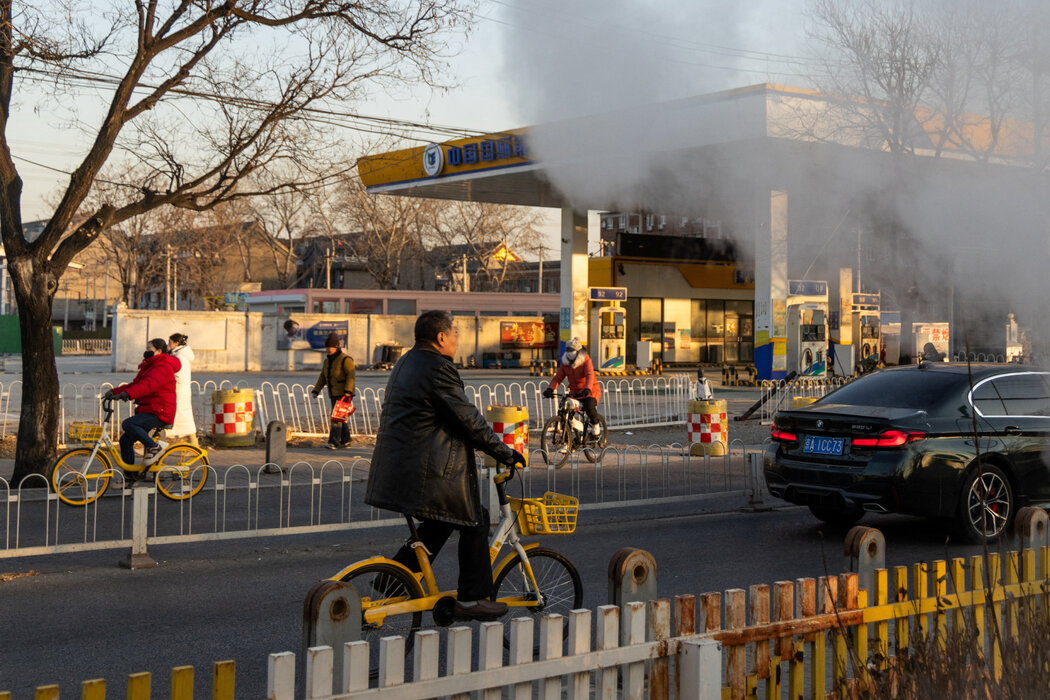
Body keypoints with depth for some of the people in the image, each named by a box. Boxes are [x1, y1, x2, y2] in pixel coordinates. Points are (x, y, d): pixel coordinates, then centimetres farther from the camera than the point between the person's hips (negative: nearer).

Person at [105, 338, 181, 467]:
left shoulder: (163, 368, -12)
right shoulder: (148, 367, 23)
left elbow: (147, 385, -28)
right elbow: (134, 385, 17)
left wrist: (126, 394, -40)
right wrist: (114, 391, 1)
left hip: (159, 413, -10)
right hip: (147, 410, 10)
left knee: (128, 424, -27)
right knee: (125, 440, 6)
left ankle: (155, 447, -19)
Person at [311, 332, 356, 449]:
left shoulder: (345, 359, -10)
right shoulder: (327, 361, 15)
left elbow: (351, 375, -18)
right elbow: (322, 378, 19)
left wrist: (348, 390, -27)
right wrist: (316, 390, 10)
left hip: (344, 394, -8)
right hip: (334, 394, 8)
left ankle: (334, 442, -18)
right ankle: (345, 441, 19)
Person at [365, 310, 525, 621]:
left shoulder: (406, 362, 16)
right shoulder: (438, 369, -17)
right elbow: (468, 419, -16)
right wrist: (504, 452, -6)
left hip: (395, 463, 10)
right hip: (430, 468, -10)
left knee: (439, 523, 23)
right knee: (474, 524, 3)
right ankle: (471, 600, 7)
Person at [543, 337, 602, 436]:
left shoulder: (586, 360, -12)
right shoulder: (565, 363, 3)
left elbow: (590, 376, -27)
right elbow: (557, 377, -4)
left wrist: (587, 389, -46)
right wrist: (550, 389, -23)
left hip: (590, 391, -5)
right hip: (575, 392, 5)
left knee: (589, 406, -34)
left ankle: (596, 425, -5)